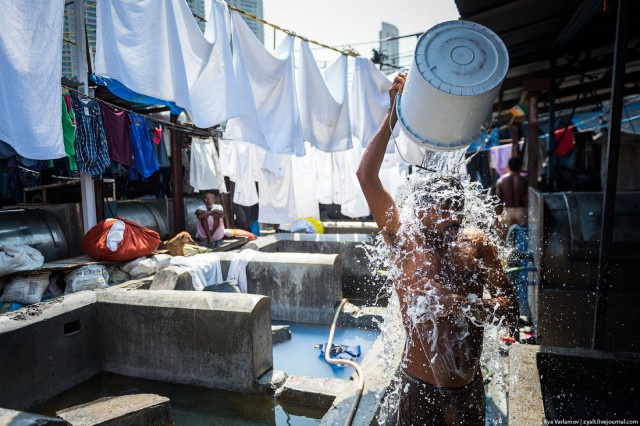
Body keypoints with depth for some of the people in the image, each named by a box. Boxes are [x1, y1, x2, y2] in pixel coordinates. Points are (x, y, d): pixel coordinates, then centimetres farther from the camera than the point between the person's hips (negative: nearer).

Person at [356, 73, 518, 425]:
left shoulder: (477, 244, -5)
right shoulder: (403, 242, -13)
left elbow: (509, 305, -5)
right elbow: (366, 176, -21)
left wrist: (468, 306, -24)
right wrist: (394, 115, -23)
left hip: (469, 388, 3)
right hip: (421, 387, -2)